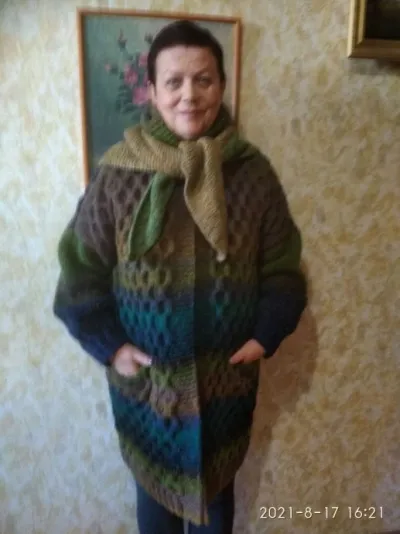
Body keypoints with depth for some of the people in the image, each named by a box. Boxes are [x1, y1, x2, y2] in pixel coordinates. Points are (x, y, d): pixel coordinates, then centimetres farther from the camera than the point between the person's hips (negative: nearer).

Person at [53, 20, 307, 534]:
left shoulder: (253, 172, -8)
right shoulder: (116, 173, -12)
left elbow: (282, 265, -1)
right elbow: (81, 268, -5)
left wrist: (265, 336, -9)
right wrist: (109, 345, -11)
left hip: (227, 373, 1)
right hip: (144, 376, 0)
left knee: (217, 486, 25)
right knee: (154, 487, 24)